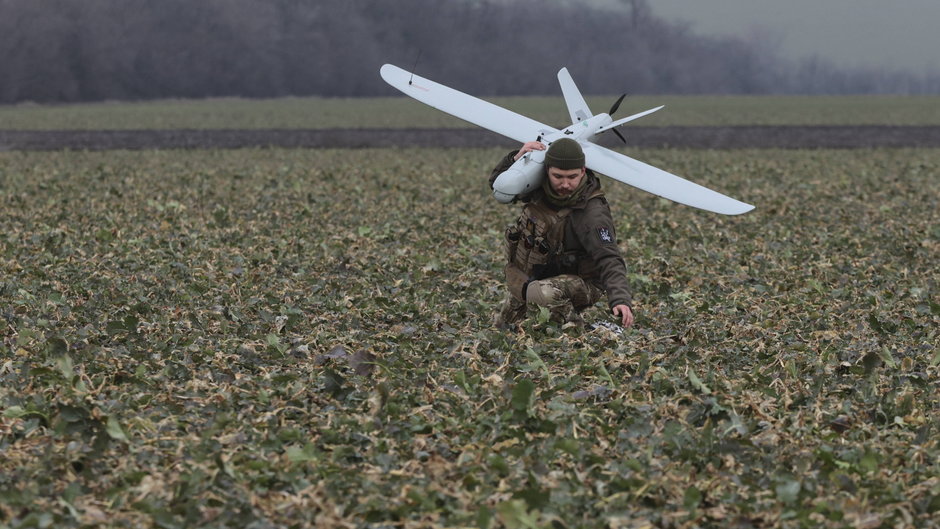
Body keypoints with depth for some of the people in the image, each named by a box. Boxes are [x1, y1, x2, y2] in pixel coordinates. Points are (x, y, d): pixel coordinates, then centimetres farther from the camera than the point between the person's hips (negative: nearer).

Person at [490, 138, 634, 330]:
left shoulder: (592, 213, -31)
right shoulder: (540, 187, -12)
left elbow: (609, 260, -40)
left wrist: (620, 300, -56)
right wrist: (517, 158, -17)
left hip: (580, 282, -7)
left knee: (544, 292, -38)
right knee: (504, 326, 19)